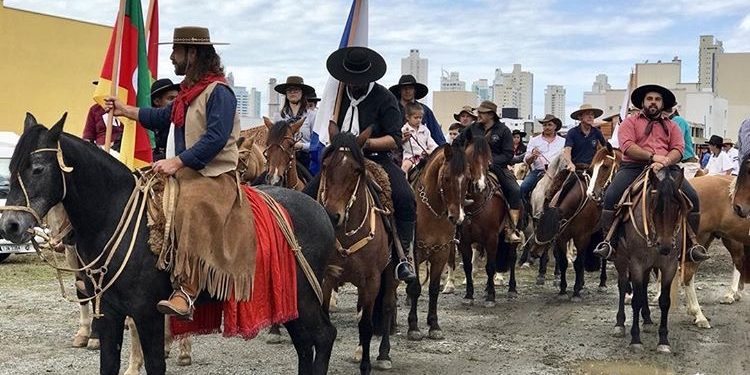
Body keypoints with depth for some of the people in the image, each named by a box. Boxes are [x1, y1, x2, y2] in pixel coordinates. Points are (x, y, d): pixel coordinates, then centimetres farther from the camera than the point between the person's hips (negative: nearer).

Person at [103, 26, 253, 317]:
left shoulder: (218, 92, -10)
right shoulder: (190, 91, 19)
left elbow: (215, 139, -22)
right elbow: (163, 118, 36)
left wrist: (177, 162, -26)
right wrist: (125, 110, 37)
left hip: (213, 176, -11)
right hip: (184, 173, 11)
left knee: (191, 208, -37)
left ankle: (186, 291, -45)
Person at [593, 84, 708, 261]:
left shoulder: (671, 126, 23)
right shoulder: (630, 122, 14)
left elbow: (678, 149, 6)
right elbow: (627, 146, -5)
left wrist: (665, 162, -17)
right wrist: (652, 157, -17)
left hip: (666, 168, 2)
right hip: (633, 167, -2)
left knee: (692, 196, -20)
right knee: (611, 195, -28)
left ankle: (692, 240, -10)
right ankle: (608, 239, -20)